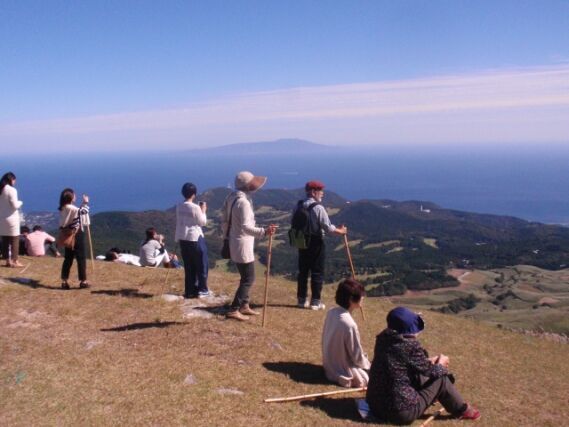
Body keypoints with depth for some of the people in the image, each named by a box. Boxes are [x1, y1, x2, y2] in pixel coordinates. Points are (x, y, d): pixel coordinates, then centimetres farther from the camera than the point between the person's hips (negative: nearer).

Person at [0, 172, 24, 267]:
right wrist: (20, 202, 2)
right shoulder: (12, 190, -15)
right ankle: (14, 261, 4)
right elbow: (15, 205, -16)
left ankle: (8, 261, 15)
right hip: (11, 218, -7)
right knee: (15, 240, 3)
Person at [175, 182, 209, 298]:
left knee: (188, 267, 12)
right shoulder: (195, 207, -15)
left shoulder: (179, 207, 4)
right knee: (201, 266, 7)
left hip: (183, 239, 6)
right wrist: (203, 211, 5)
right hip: (195, 239, -6)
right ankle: (202, 290, 11)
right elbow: (202, 222, -6)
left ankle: (189, 291, 15)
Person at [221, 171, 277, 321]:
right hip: (242, 244, -10)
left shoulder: (232, 197, 8)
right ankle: (233, 310, 0)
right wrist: (263, 231, -39)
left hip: (235, 242, 10)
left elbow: (224, 218, 16)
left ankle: (244, 305, 30)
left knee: (246, 277, 20)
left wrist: (228, 234, 26)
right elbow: (245, 227, -29)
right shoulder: (243, 202, -22)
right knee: (249, 278, -3)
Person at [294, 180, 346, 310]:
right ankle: (315, 301, 7)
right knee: (317, 273, 4)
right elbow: (328, 227, -16)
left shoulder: (298, 206, 3)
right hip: (316, 242, -6)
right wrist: (340, 231, -1)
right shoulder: (318, 207, -17)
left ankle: (302, 300, 19)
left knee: (303, 271, 13)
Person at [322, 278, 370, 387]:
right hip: (343, 372, -8)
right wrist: (368, 365, 1)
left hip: (330, 365, 8)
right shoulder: (349, 324, -32)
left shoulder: (331, 312, -8)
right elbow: (357, 356, -21)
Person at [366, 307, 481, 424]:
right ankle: (462, 410, 29)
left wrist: (430, 361, 21)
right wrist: (441, 364, 17)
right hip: (401, 412, -7)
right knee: (441, 379, 7)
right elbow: (430, 371, -3)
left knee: (419, 375, 25)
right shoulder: (410, 345, -20)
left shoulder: (383, 339, 1)